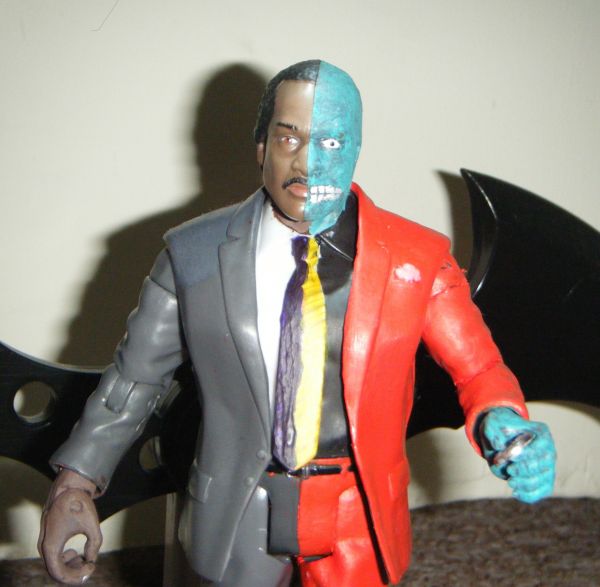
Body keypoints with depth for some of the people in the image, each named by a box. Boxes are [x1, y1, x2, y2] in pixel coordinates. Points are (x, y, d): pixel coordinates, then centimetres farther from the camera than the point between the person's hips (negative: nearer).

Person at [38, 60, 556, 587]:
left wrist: (503, 425, -32)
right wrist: (75, 484, -7)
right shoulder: (194, 253, -8)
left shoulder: (417, 260, -9)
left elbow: (478, 368, -9)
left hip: (359, 522, 0)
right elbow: (135, 375, -1)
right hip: (236, 519, 0)